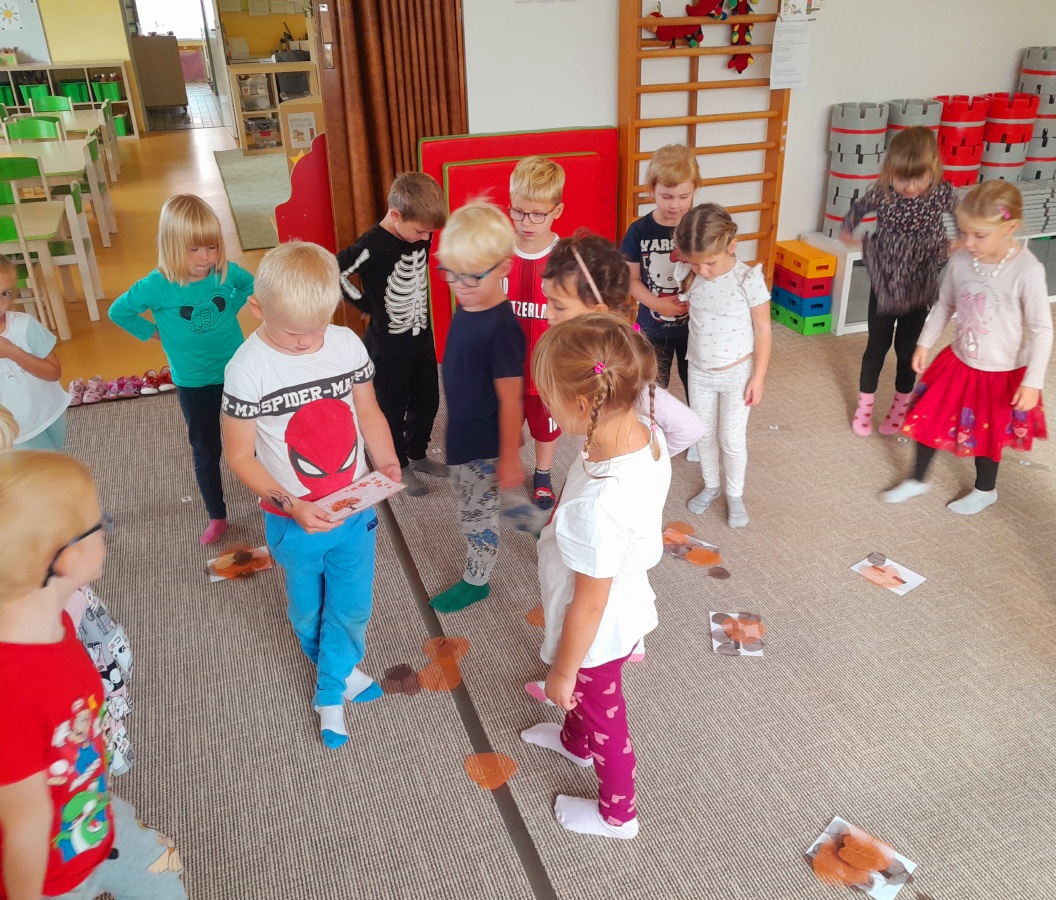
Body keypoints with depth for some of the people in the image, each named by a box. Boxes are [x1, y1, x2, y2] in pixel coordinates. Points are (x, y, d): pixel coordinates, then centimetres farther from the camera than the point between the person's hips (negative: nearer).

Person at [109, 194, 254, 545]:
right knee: (206, 451, 12)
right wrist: (154, 332, -5)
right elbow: (118, 311, -3)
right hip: (193, 383, -1)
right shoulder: (157, 286, -19)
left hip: (236, 372, 1)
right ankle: (217, 517, 28)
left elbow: (250, 285, 11)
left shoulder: (227, 272, -13)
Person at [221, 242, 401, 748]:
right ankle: (342, 673, 49)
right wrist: (290, 505, -25)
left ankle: (330, 693, 35)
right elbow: (240, 456, -13)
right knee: (308, 611, 20)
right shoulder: (248, 369, -20)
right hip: (294, 520, -2)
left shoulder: (347, 345, -10)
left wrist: (386, 461, -14)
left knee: (352, 606, 12)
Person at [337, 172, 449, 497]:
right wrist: (364, 304, -15)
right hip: (388, 346, -6)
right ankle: (400, 467, 31)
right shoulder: (373, 247, -26)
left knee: (427, 401, 19)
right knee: (392, 409, 11)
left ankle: (418, 455, 41)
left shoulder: (421, 235, -5)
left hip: (422, 338, 7)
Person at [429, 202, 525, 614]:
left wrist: (510, 457, -19)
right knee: (479, 508, 24)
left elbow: (510, 398, -24)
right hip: (463, 433, 8)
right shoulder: (465, 311, -1)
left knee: (477, 513, 11)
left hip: (484, 442, -8)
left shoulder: (501, 328, -27)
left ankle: (476, 581, 32)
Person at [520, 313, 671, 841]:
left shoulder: (598, 505, -43)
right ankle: (575, 742, 67)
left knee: (603, 716, 22)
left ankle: (617, 813, 51)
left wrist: (562, 673, -11)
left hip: (599, 633, -7)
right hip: (626, 603, 7)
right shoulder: (648, 434, -19)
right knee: (586, 694, 35)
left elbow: (588, 606, -29)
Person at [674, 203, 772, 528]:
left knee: (732, 439, 8)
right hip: (699, 372, 4)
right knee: (704, 435, 18)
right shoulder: (688, 275, -14)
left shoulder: (748, 279, -23)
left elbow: (762, 330, -14)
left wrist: (758, 377, -11)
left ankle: (735, 495, 32)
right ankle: (710, 486, 41)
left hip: (736, 374, -3)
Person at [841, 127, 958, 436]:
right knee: (877, 345, 10)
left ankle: (901, 405, 31)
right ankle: (865, 404, 26)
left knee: (907, 347, 12)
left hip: (920, 287, 0)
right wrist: (847, 231, 18)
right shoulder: (881, 194, -18)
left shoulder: (943, 194, -16)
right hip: (884, 283, 0)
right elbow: (858, 208, 5)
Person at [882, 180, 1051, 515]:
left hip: (1002, 374, -4)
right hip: (958, 362, 4)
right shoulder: (961, 260, -12)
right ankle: (917, 480, 38)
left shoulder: (1027, 271, -25)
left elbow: (1042, 330, -18)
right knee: (930, 418, 14)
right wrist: (924, 342, 5)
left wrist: (1032, 382, -18)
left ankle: (985, 490, 43)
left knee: (986, 434, 15)